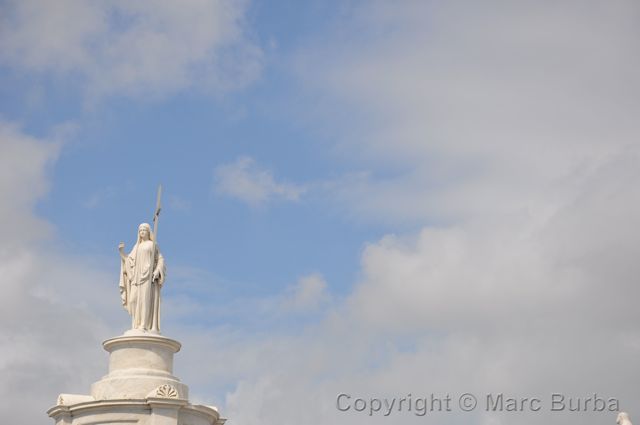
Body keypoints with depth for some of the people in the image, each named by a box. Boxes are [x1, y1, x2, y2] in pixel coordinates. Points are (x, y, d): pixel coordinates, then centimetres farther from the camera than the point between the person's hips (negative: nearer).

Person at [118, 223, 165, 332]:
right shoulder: (137, 247, 23)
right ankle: (137, 326, -8)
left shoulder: (153, 244, 9)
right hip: (138, 276, 5)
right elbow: (129, 261, 17)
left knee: (146, 298, -17)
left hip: (148, 275, -5)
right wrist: (121, 252, 2)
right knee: (136, 299, -6)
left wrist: (157, 272, -14)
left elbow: (160, 260, 2)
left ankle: (146, 325, -22)